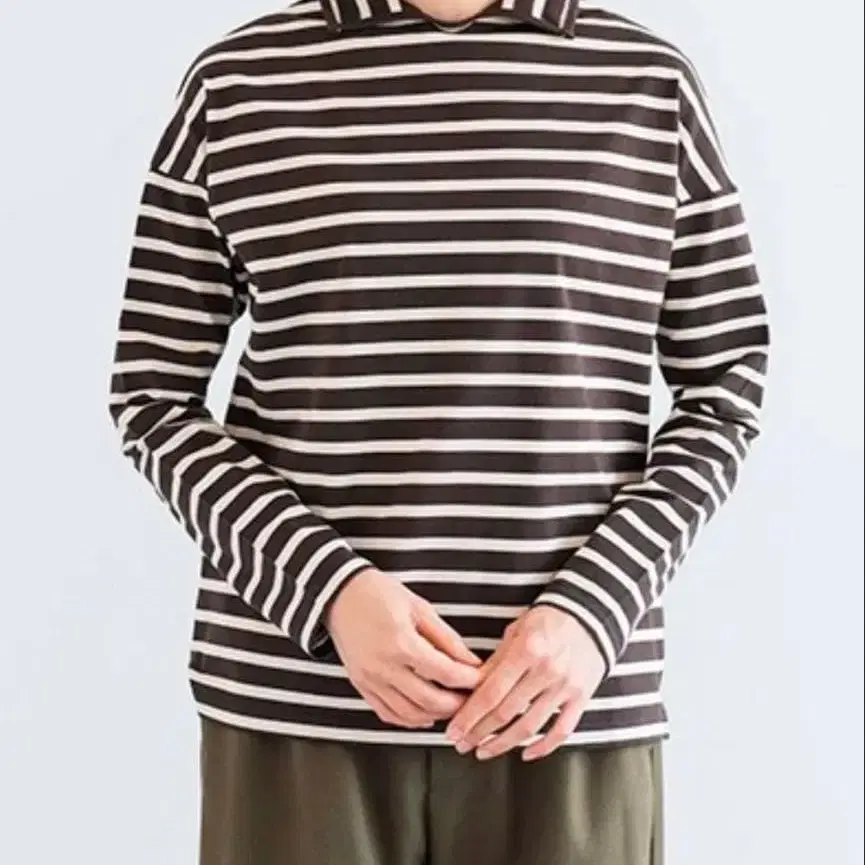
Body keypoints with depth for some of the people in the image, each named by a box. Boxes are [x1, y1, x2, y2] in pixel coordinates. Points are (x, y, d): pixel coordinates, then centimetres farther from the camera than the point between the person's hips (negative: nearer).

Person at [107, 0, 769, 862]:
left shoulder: (649, 83, 4)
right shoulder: (238, 81, 3)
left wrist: (593, 607, -9)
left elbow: (725, 388, 6)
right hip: (300, 697, 0)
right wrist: (328, 586, -11)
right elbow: (152, 396, 4)